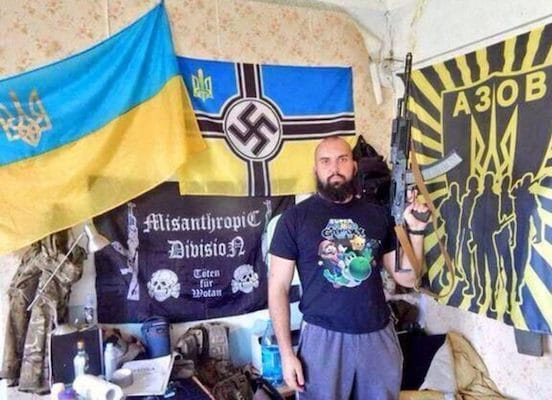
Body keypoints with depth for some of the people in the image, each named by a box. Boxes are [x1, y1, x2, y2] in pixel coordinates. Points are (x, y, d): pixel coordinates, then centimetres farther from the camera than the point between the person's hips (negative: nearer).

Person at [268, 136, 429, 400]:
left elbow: (408, 278, 7)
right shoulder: (295, 218, -5)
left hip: (379, 336, 3)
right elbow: (278, 287, -4)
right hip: (323, 338, -3)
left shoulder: (378, 215, 4)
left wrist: (415, 230, -7)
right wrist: (286, 353, -8)